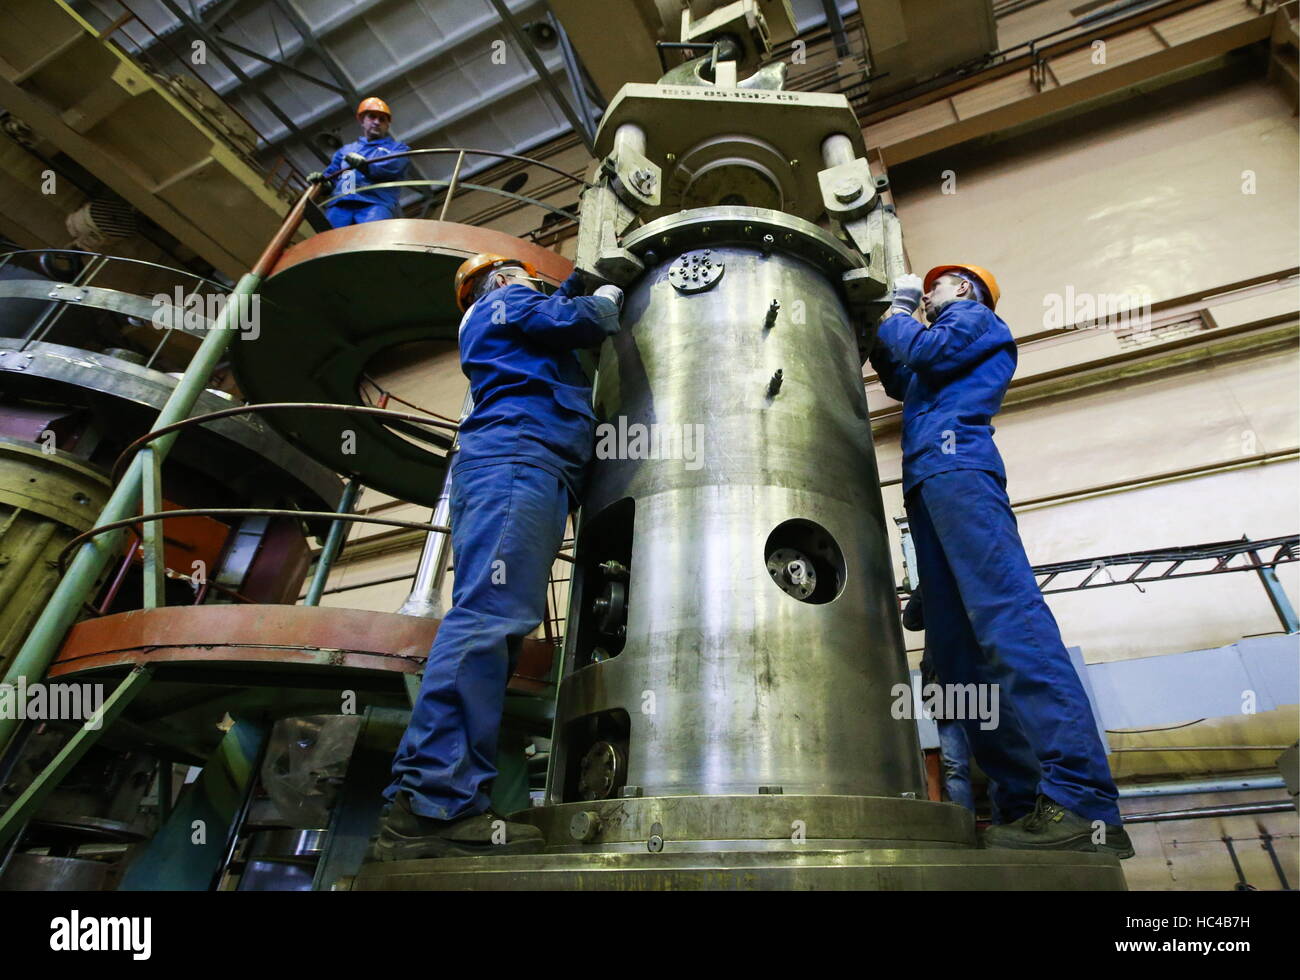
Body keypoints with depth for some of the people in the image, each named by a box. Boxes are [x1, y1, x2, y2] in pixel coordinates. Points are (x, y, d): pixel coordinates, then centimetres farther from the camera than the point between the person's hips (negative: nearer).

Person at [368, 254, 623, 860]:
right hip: (517, 456, -9)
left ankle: (420, 807, -7)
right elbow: (580, 322, 4)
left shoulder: (499, 327, 42)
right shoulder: (506, 300, 16)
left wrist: (576, 286, 52)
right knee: (490, 613, -24)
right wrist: (608, 297, 23)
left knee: (494, 622, -3)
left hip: (520, 469, 9)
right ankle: (433, 805, -32)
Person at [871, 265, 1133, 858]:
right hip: (926, 486, 8)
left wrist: (895, 315, 16)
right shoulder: (946, 343, 39)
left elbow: (928, 352, -2)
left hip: (956, 468, -8)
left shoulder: (975, 316, 16)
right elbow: (900, 380, 47)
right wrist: (878, 334, 38)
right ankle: (1025, 804, -10)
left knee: (1006, 614, -23)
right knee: (954, 649, -5)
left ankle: (1083, 805, -29)